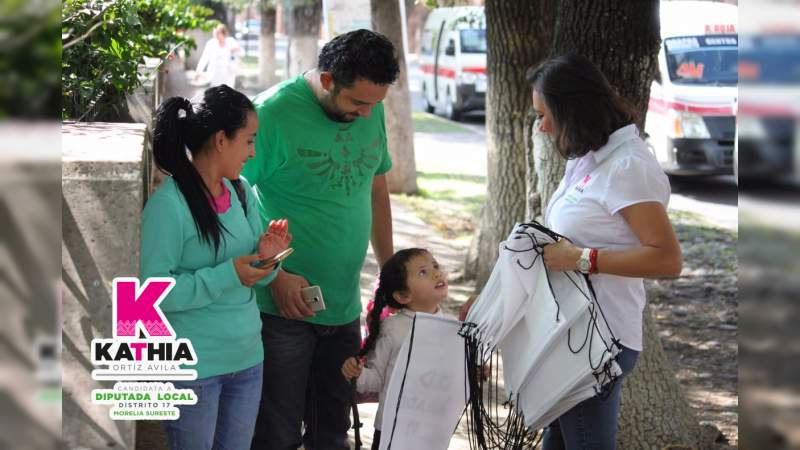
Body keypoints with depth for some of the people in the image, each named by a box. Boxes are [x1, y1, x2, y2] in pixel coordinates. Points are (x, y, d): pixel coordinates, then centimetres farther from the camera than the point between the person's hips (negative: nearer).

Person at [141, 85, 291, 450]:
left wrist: (267, 258, -8)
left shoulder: (241, 191, 6)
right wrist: (227, 276, -24)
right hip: (192, 368, -7)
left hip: (246, 359, 7)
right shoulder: (168, 204, -17)